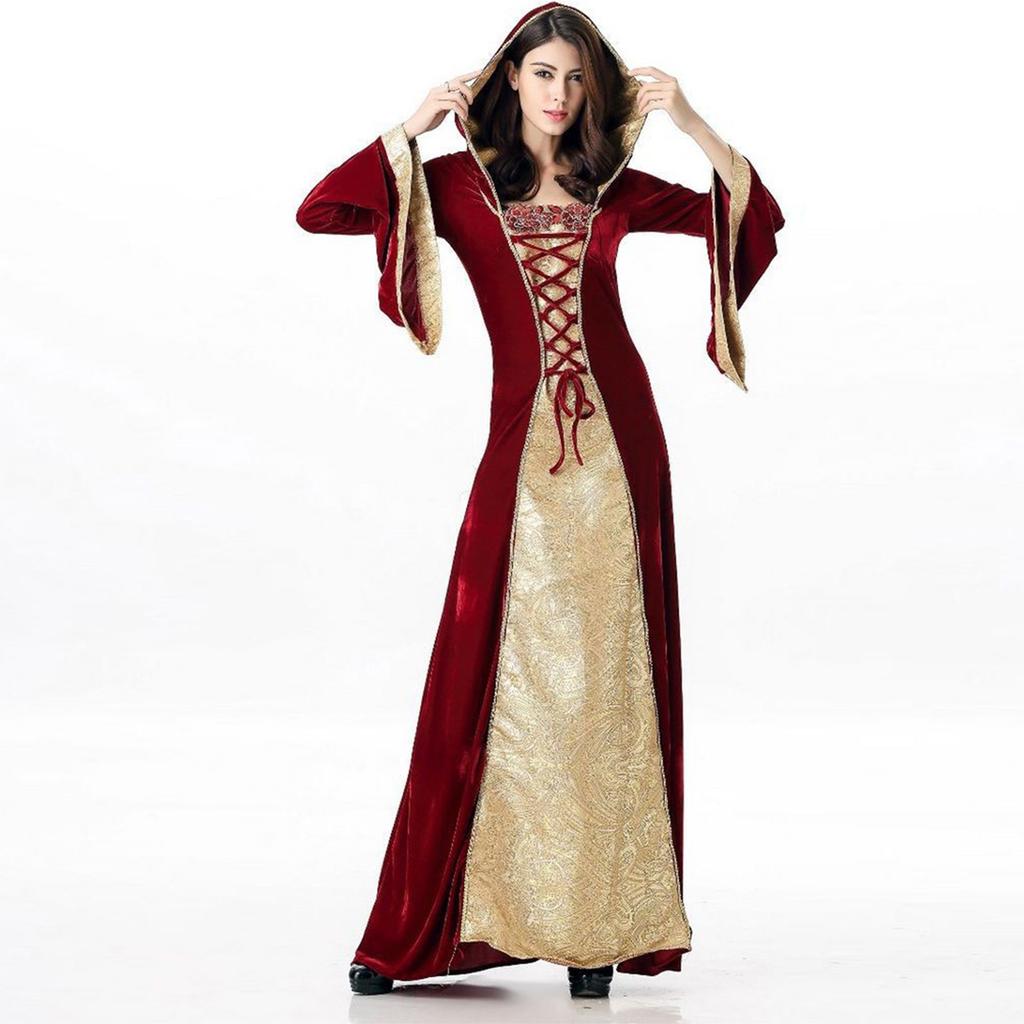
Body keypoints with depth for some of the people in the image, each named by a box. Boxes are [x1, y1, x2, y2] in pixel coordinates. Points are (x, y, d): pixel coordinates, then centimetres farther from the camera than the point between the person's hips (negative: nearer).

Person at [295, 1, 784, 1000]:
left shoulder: (614, 190, 12)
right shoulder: (460, 183, 7)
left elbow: (754, 215, 11)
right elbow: (318, 211, -3)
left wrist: (693, 124, 0)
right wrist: (413, 127, -5)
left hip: (617, 440, 2)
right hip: (522, 443, -2)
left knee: (609, 674, 1)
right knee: (491, 674, -4)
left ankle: (596, 922, 7)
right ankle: (412, 930, 5)